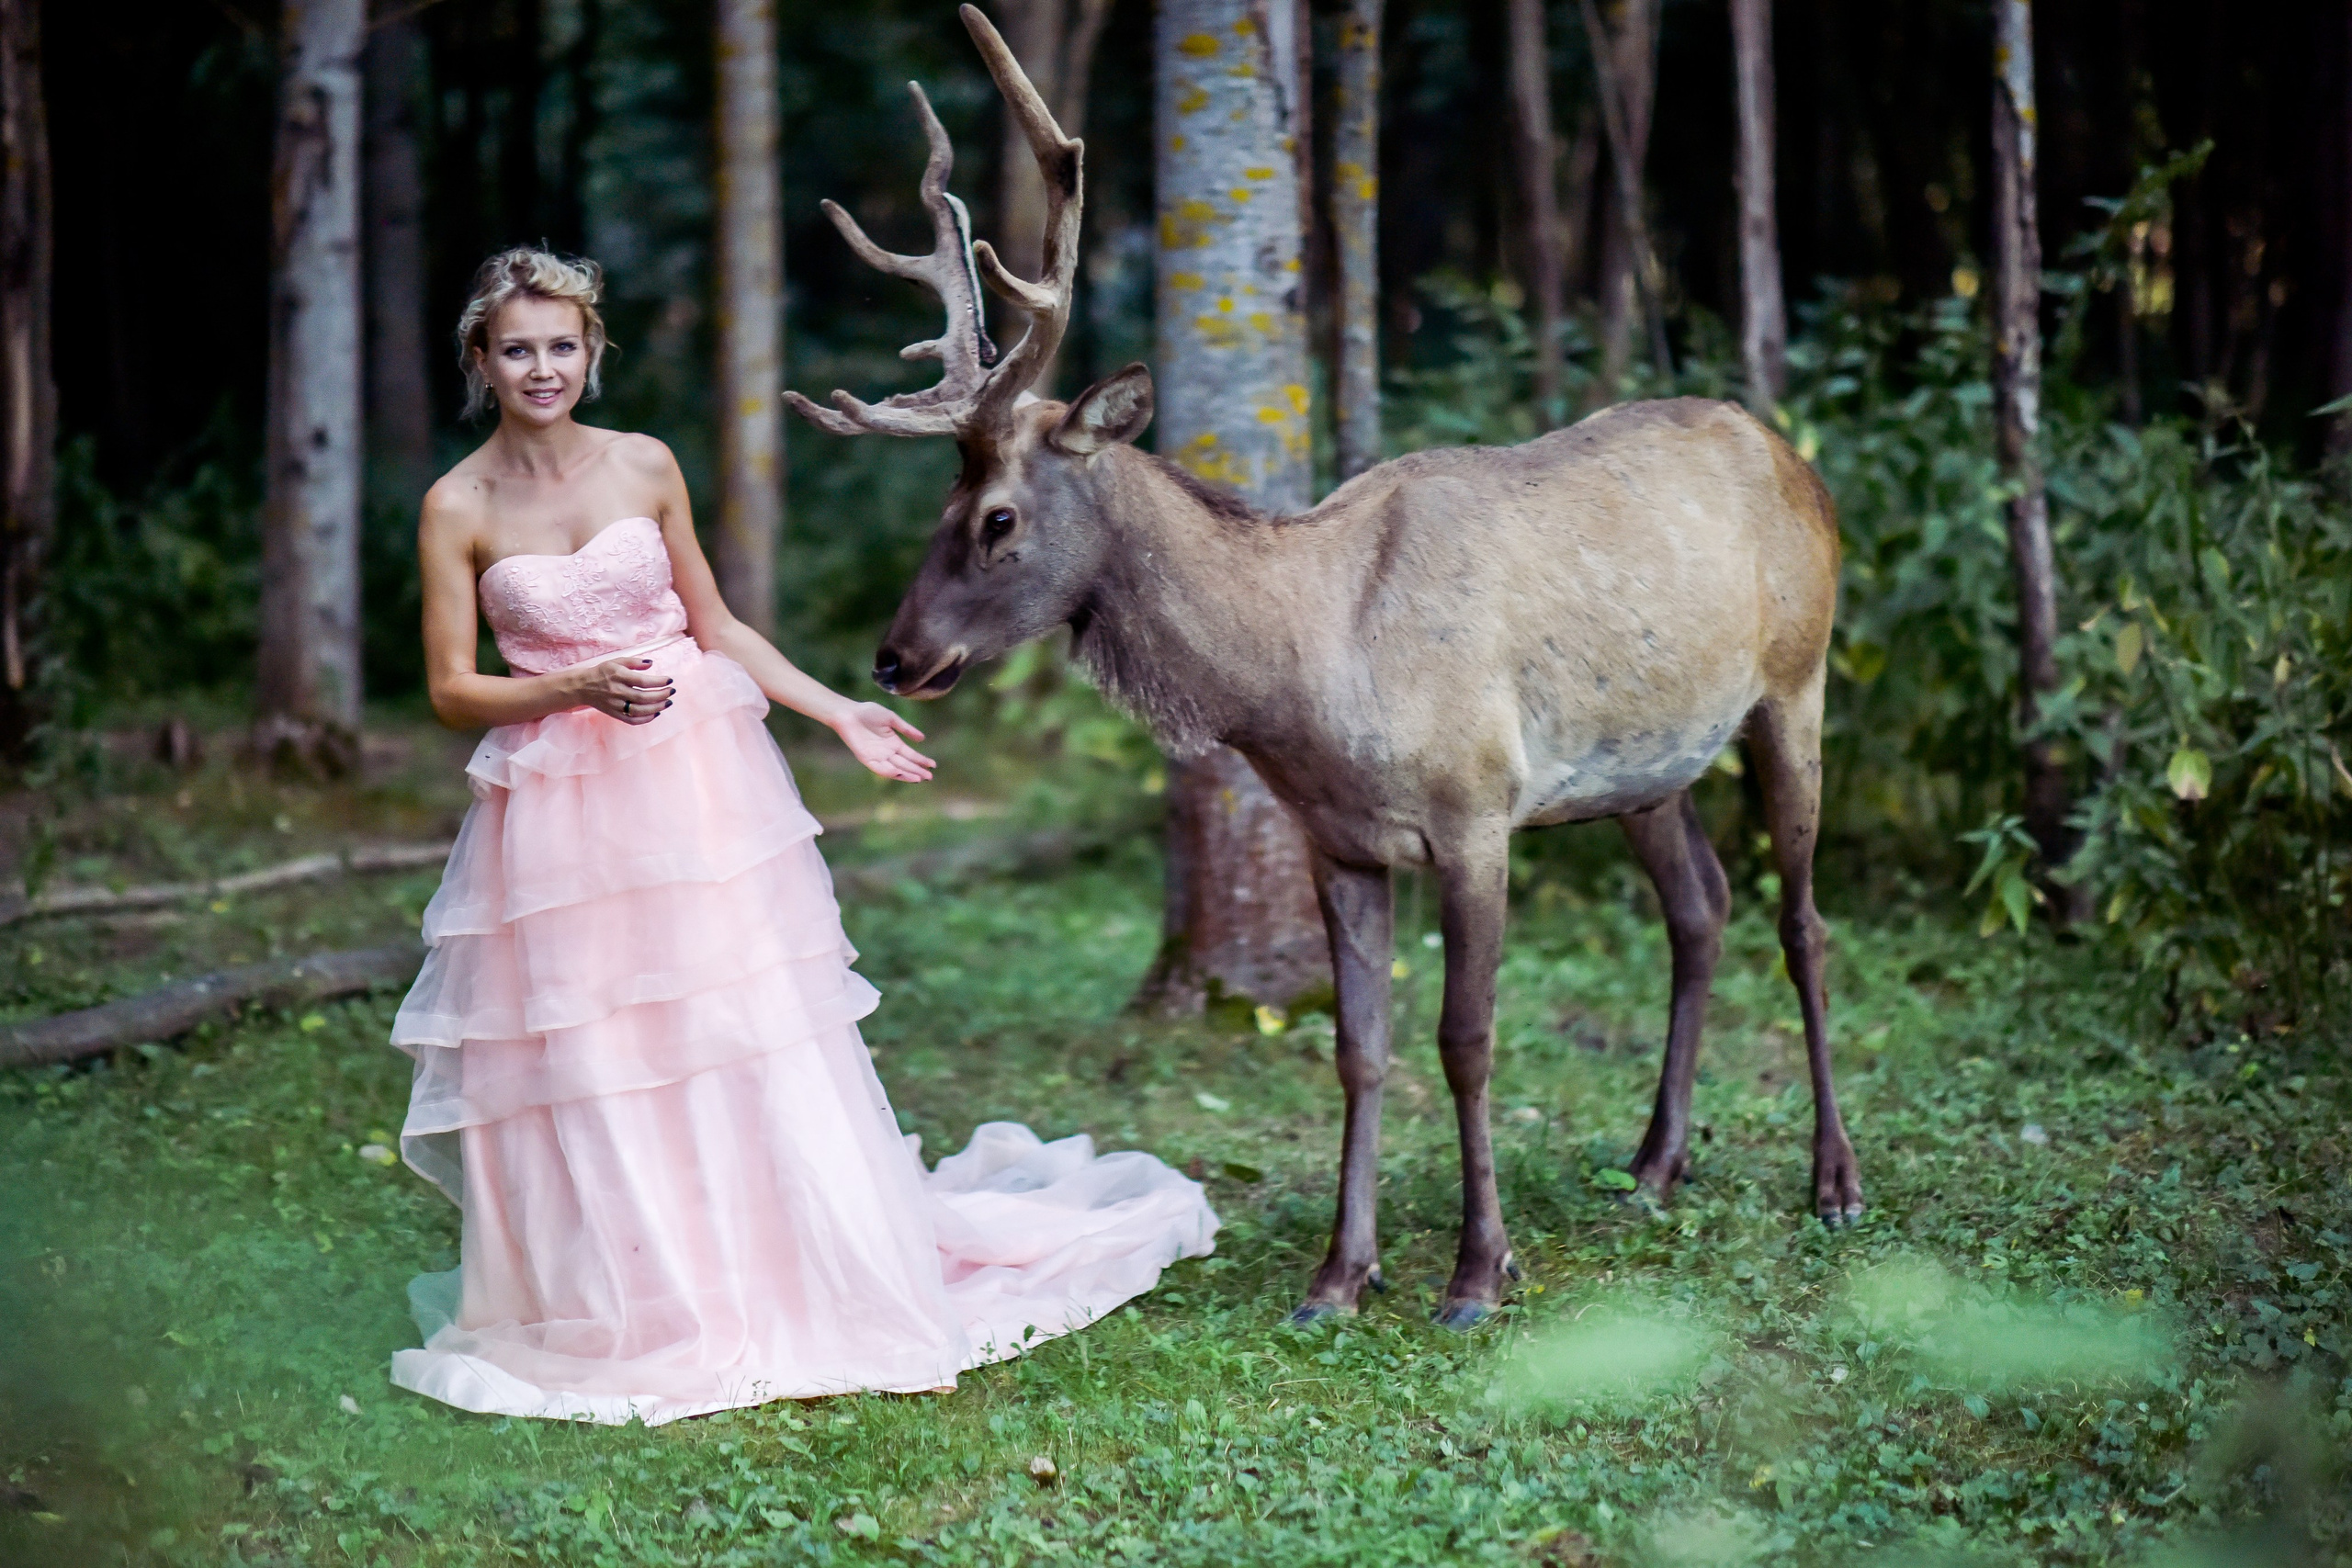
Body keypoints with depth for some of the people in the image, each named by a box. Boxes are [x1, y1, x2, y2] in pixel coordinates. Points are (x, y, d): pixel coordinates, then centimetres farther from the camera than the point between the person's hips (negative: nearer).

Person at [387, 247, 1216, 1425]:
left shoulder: (645, 468, 2)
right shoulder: (458, 509, -4)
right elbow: (451, 689, -3)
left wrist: (839, 714, 7)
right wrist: (584, 688, -17)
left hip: (698, 788, 1)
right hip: (556, 815, -1)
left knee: (752, 1043, 2)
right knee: (587, 1073, 2)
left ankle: (802, 1295, 16)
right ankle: (626, 1321, 17)